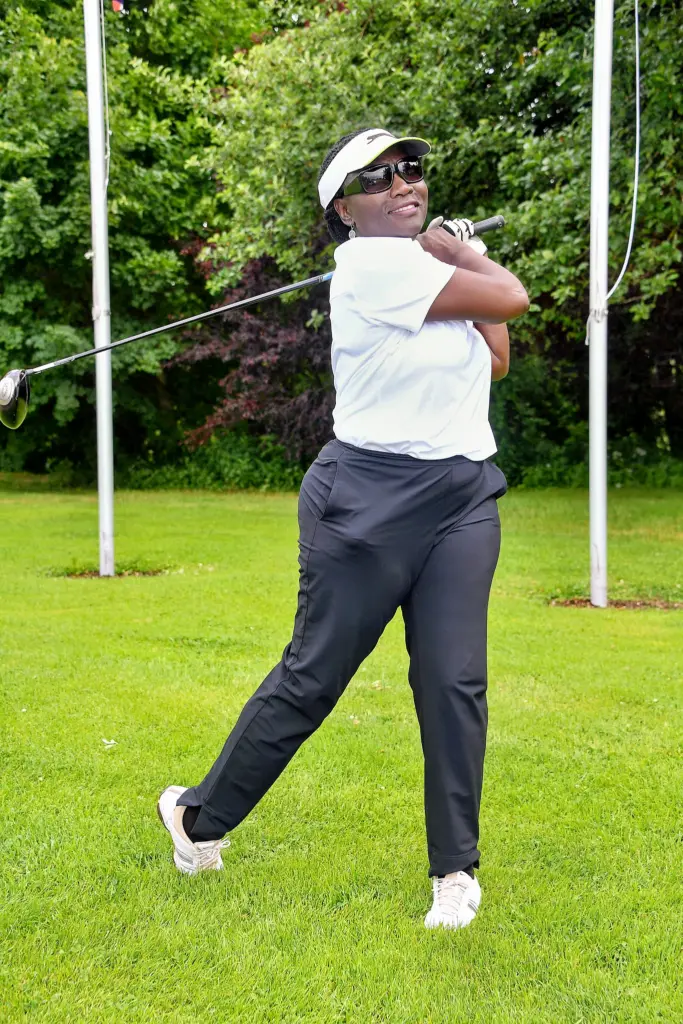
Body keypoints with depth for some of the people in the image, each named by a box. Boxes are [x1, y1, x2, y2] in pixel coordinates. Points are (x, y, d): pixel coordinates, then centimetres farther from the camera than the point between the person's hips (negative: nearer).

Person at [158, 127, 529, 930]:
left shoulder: (429, 264, 14)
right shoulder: (371, 262, -13)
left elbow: (498, 359, 10)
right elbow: (512, 298, -12)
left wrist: (462, 254, 8)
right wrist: (464, 255, 7)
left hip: (464, 497, 7)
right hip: (370, 499, -7)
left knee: (455, 683, 0)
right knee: (311, 677, 2)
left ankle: (457, 870, 12)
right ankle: (200, 818, 23)